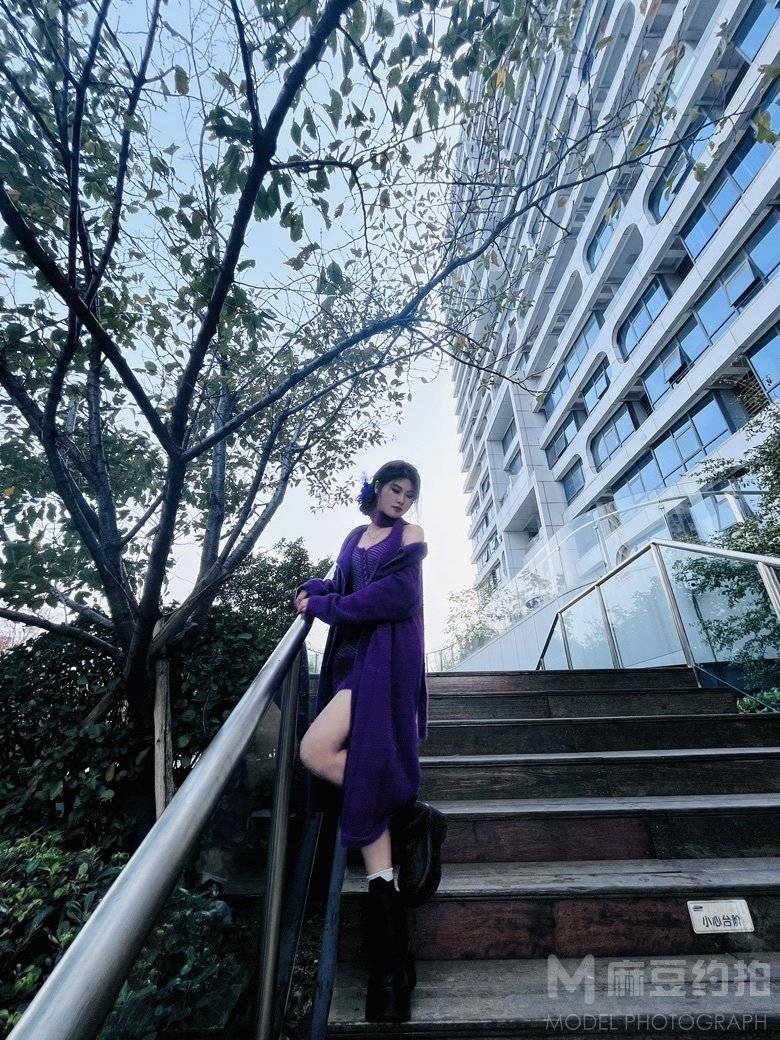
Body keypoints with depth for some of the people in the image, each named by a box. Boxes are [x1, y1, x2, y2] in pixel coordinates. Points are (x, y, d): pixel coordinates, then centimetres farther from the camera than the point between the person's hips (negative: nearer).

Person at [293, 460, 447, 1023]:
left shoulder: (411, 535, 4)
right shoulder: (355, 536, 21)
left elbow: (396, 596, -10)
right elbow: (340, 586, 23)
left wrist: (324, 607, -6)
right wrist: (313, 589, 2)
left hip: (388, 658, -6)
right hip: (352, 657, 6)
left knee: (317, 752, -20)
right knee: (361, 772, -1)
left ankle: (412, 818, 0)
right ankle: (391, 945, 6)